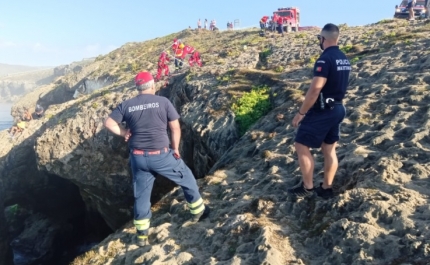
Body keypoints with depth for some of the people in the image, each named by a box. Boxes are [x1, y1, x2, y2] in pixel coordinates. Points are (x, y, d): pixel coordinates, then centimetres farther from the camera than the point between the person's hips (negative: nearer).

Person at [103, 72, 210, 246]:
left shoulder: (126, 105, 3)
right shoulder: (163, 101, -5)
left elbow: (108, 123, 0)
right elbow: (175, 128, -4)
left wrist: (124, 134, 8)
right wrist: (175, 149, 6)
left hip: (138, 157, 3)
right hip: (160, 155, -3)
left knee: (141, 195, 16)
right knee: (186, 178, 20)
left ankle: (142, 235, 24)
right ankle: (198, 211, 33)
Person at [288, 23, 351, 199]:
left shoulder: (325, 59, -19)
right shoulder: (344, 60, 9)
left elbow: (315, 90, -24)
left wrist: (300, 113, -18)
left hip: (322, 111, -9)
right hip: (337, 109, 9)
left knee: (301, 146, 1)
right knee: (329, 150, 14)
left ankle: (307, 188, 7)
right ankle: (326, 188, 22)